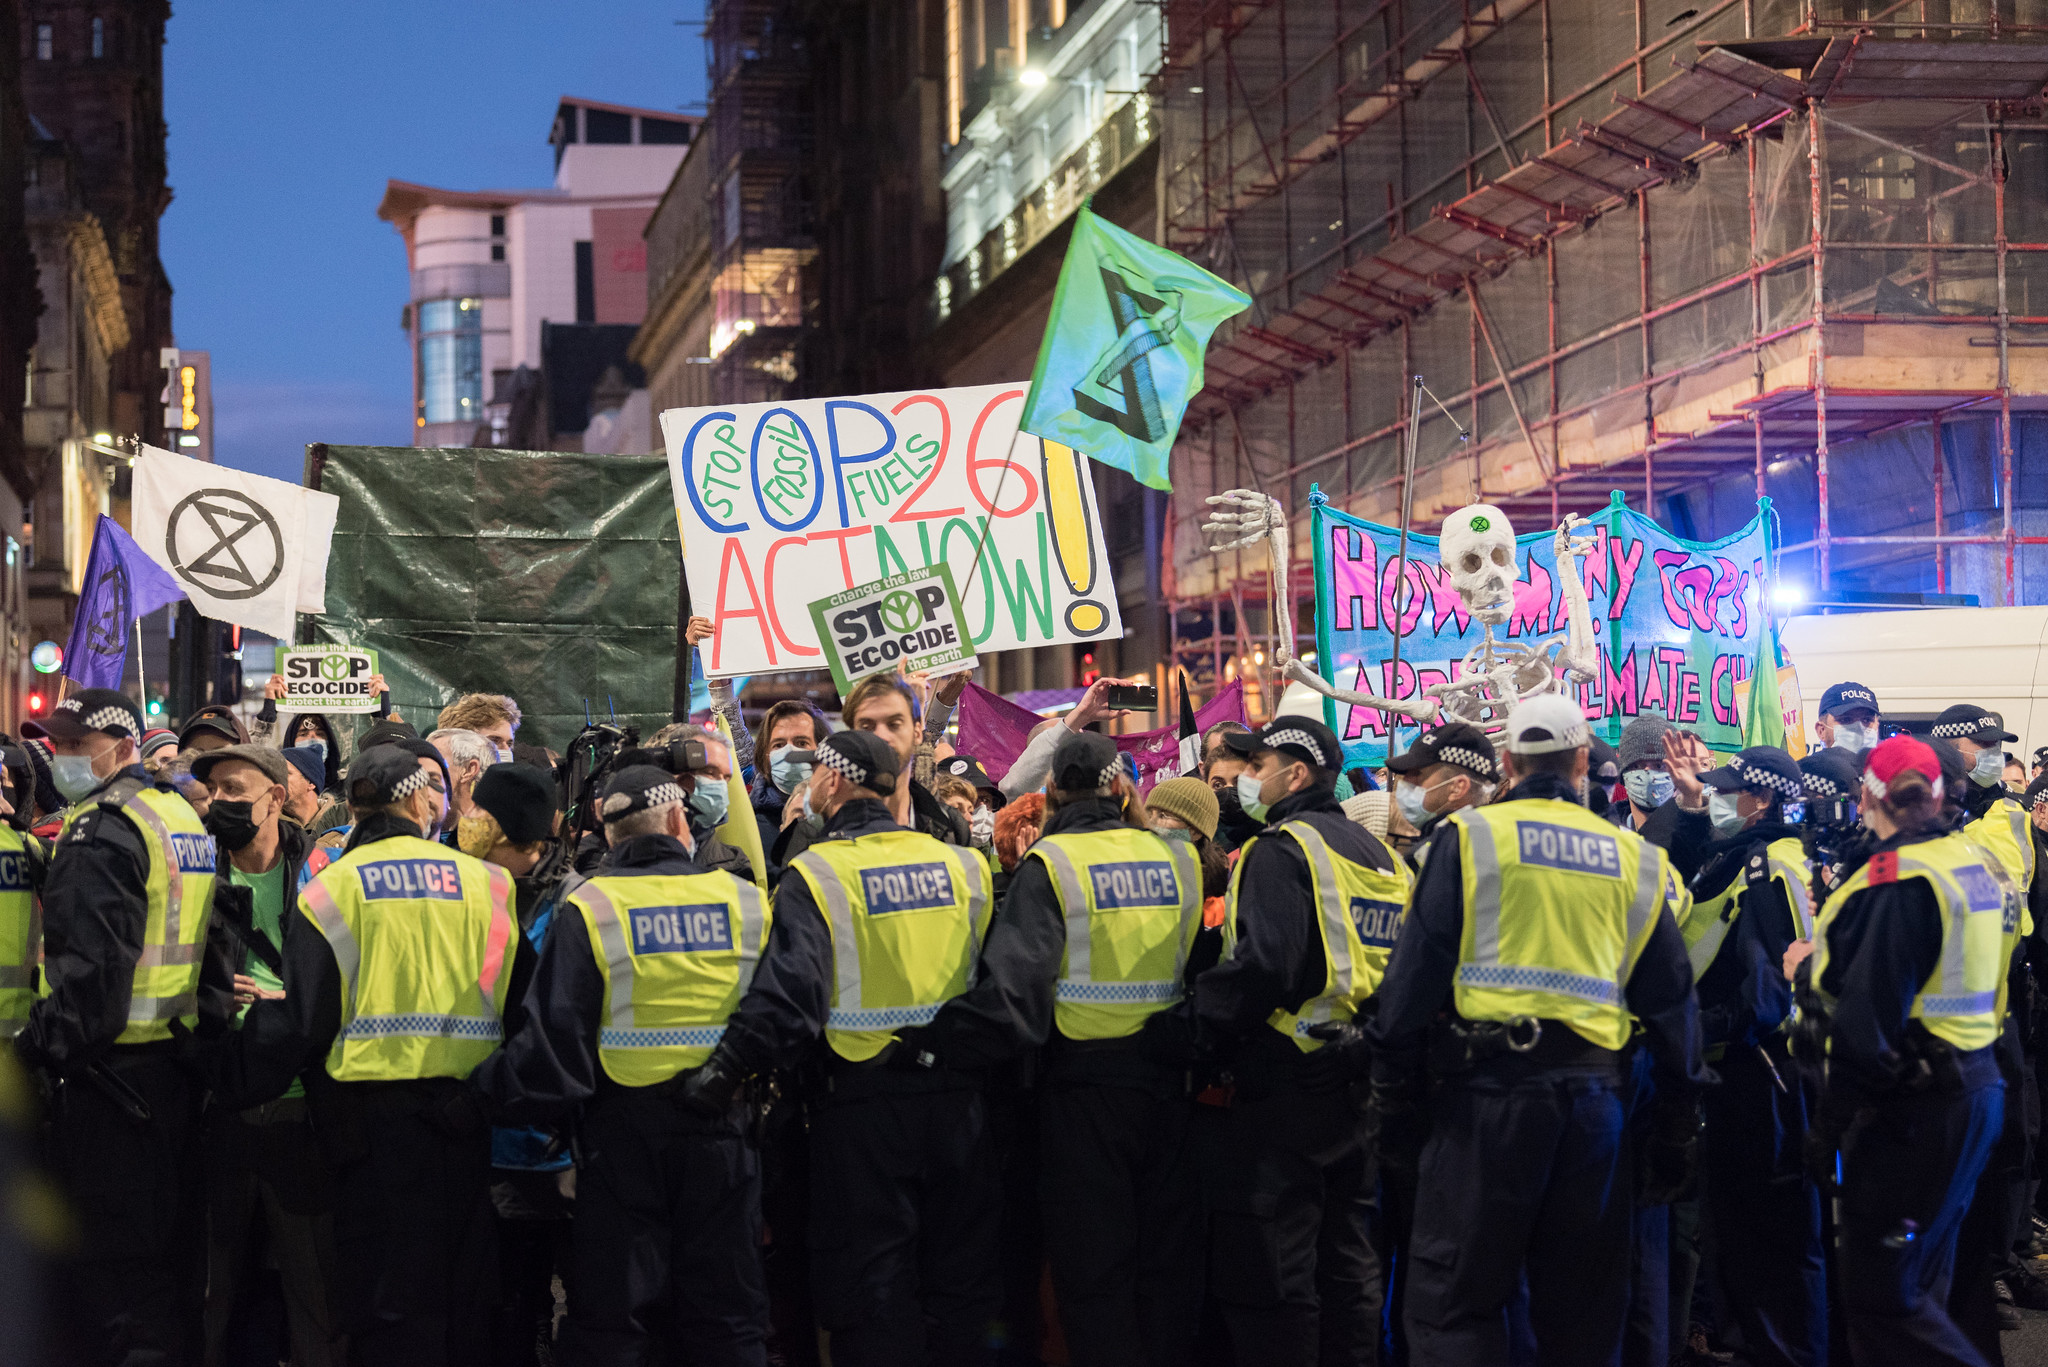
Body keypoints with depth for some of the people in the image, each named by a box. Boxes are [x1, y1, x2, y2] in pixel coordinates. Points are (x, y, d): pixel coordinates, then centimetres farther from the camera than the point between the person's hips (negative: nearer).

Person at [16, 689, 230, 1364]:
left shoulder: (102, 830, -15)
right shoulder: (186, 820, 14)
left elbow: (89, 964, -22)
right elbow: (212, 948, 18)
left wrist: (38, 1044, -15)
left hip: (113, 1070, -9)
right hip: (180, 1060, 9)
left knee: (111, 1263, -3)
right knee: (170, 1245, 16)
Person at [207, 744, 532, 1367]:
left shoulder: (331, 889, -2)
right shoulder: (487, 883, 4)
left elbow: (297, 1018, -7)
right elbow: (522, 1005, 5)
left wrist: (229, 1082, 5)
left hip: (374, 1113, -2)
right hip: (466, 1117, 2)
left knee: (388, 1316, 2)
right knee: (459, 1296, 13)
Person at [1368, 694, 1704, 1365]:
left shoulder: (1470, 837, 1)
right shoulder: (1636, 860, 12)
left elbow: (1416, 975, -4)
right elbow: (1672, 1000, 13)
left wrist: (1394, 1104, 0)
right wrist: (1676, 1132, 20)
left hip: (1489, 1083, -4)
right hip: (1596, 1092, 4)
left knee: (1455, 1299, -1)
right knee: (1583, 1308, 12)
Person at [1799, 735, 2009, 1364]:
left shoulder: (1895, 880, -18)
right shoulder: (1974, 863, 11)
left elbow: (1866, 1017, -21)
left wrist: (1829, 1123, -14)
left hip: (1913, 1102, -10)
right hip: (1977, 1087, 10)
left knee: (1880, 1296, -7)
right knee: (1921, 1282, 17)